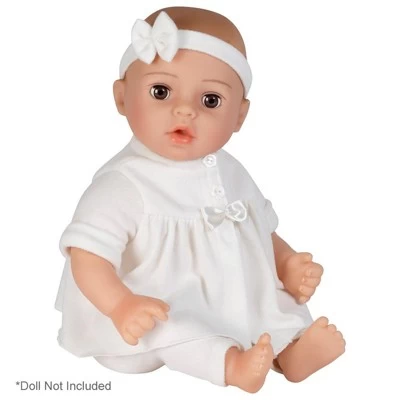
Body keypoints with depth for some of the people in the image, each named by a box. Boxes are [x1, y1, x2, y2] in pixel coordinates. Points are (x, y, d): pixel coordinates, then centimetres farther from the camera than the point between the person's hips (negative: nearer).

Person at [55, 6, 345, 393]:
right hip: (157, 315, -7)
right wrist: (121, 306, -41)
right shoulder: (122, 185, -20)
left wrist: (288, 264, 0)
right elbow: (88, 254, -25)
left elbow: (260, 232, 17)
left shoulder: (229, 173, 3)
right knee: (168, 325, -34)